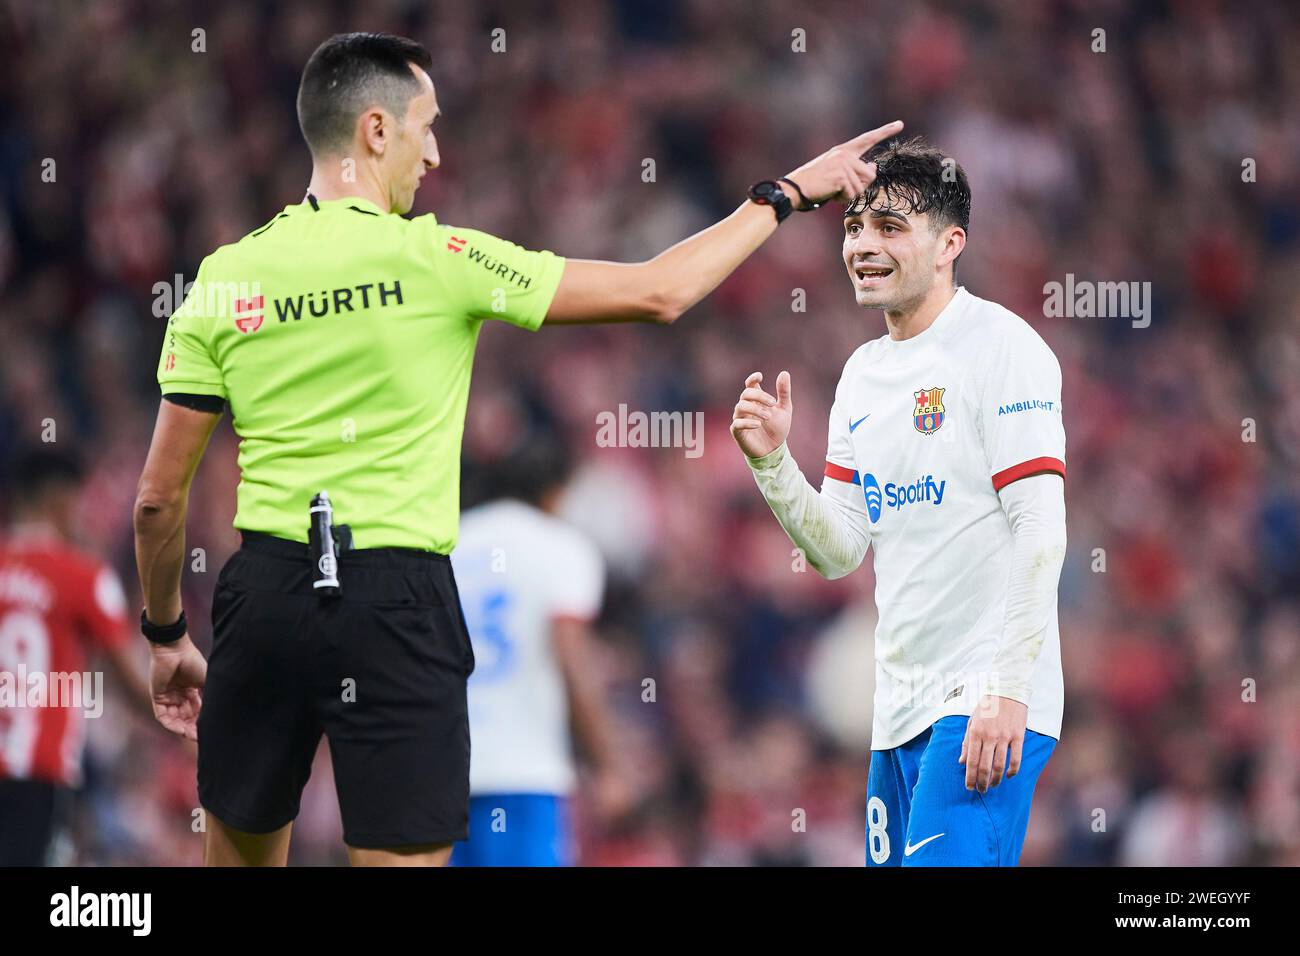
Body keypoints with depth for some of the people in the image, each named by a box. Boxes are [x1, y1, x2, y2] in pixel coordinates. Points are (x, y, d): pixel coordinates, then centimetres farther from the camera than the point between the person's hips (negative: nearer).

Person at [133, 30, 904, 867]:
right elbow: (659, 294, -1)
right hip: (394, 605, -3)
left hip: (266, 589, 4)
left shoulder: (224, 279, 3)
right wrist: (787, 194, 11)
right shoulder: (434, 261, -7)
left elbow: (160, 497, 6)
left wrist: (166, 635, 21)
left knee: (242, 859, 15)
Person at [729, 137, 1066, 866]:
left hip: (989, 703, -8)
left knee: (946, 859, -20)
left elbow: (1041, 530, -14)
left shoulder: (1002, 347, -7)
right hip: (901, 708, 8)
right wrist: (771, 461, -3)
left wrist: (1008, 693, -21)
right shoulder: (863, 374, 16)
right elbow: (839, 552, 14)